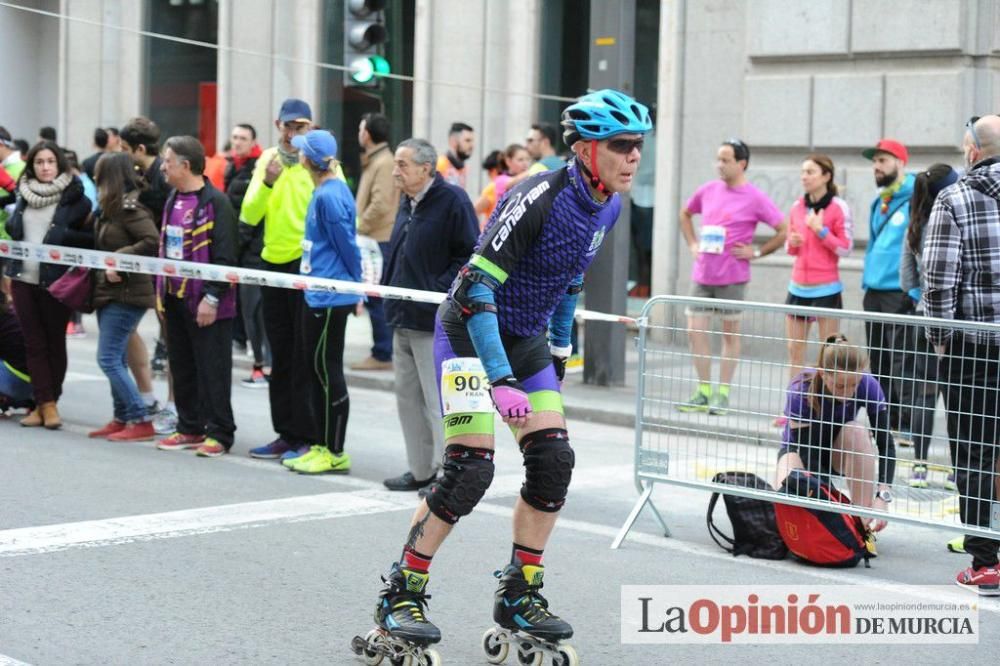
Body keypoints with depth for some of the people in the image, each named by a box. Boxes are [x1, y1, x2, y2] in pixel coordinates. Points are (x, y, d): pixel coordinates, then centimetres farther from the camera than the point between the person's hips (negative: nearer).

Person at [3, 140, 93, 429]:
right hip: (23, 278, 5)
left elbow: (92, 238, -7)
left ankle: (49, 403, 12)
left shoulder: (74, 198, -6)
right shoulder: (24, 194, 10)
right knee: (34, 343, 3)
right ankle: (45, 403, 5)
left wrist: (63, 236, -19)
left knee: (55, 342, 3)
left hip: (56, 280, -5)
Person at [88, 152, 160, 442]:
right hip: (109, 292, 10)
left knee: (109, 359, -10)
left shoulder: (130, 208, -16)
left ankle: (141, 421, -7)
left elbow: (152, 242, -26)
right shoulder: (112, 208, 12)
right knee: (115, 360, 12)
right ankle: (122, 418, 18)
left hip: (126, 294, -10)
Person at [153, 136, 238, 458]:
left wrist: (212, 298, -19)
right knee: (181, 368, 13)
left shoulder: (215, 202, -13)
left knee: (212, 370, -2)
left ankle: (219, 433, 4)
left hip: (205, 304, -8)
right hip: (175, 299, 8)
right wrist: (161, 290, 18)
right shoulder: (173, 199, 14)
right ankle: (189, 428, 22)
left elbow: (225, 256, -16)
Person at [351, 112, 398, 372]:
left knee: (377, 298, -7)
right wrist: (359, 229, 14)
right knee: (376, 298, 12)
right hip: (374, 239, 10)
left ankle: (382, 354, -5)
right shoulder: (375, 160, 18)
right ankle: (383, 352, 17)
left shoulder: (383, 162, -13)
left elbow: (380, 205, -22)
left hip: (378, 240, -10)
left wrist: (358, 229, -14)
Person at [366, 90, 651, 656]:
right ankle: (401, 595, -2)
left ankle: (520, 596, 10)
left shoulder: (608, 206, -2)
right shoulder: (538, 200, -27)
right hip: (470, 332, -7)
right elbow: (476, 289, -28)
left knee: (554, 462, -3)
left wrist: (559, 350, 18)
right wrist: (500, 381, -32)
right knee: (472, 467, -16)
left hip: (526, 339, 8)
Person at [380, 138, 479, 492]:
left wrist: (438, 291, -18)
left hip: (435, 321, -9)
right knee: (407, 396, 13)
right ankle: (420, 469, 23)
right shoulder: (407, 203, 14)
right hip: (403, 318, 9)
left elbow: (471, 255, -14)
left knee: (438, 399, -6)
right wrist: (391, 288, 13)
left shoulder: (452, 200, -12)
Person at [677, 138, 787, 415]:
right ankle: (703, 392, 13)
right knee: (695, 330, 2)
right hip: (702, 274, 5)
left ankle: (722, 394, 13)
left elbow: (784, 230, -6)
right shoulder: (708, 190, 7)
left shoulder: (754, 198, -7)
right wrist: (692, 244, 14)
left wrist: (756, 252, -8)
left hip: (732, 276, -5)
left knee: (730, 333, 6)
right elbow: (685, 214, 26)